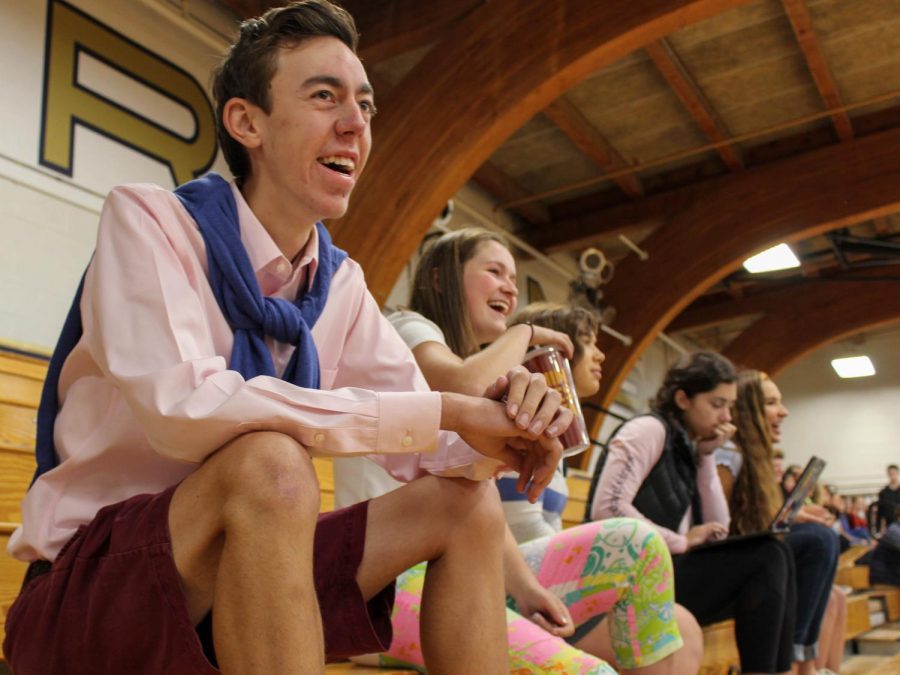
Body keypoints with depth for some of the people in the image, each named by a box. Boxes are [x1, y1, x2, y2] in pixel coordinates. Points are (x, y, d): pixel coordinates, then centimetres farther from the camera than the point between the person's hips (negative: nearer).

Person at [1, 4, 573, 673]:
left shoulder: (341, 283, 3)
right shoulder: (147, 219, -14)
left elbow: (427, 453, 1)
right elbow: (182, 407, -31)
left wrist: (501, 426, -22)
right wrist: (443, 411, -30)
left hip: (243, 578, 6)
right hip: (86, 593, -6)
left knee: (466, 505, -4)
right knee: (271, 461, -34)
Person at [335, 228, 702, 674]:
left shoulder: (490, 382, 23)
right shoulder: (406, 328, 1)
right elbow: (464, 385, -23)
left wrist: (524, 586, -5)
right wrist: (524, 333, -3)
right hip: (394, 576, -8)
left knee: (638, 544, -4)